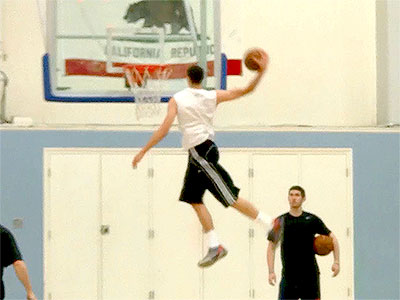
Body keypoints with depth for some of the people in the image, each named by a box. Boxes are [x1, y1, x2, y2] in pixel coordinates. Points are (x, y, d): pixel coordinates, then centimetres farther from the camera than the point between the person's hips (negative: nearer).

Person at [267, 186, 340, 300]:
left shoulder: (312, 220, 1)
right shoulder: (280, 221, 2)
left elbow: (332, 238, 9)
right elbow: (271, 247, 4)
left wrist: (336, 262, -1)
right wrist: (271, 271, -6)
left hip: (310, 274, 0)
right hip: (288, 275, 0)